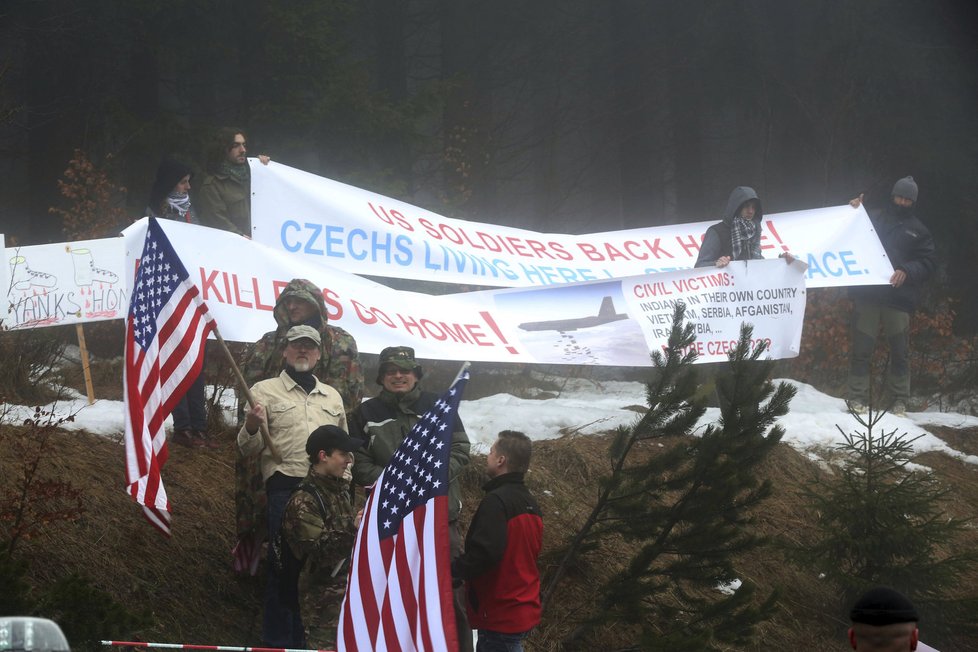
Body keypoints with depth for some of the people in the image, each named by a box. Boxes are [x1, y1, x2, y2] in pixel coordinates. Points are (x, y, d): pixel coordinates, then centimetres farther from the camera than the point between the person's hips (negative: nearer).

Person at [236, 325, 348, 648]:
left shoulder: (332, 396, 20)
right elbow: (248, 449, 0)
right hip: (284, 490, -4)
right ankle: (279, 641, 1)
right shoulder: (265, 391, 6)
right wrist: (252, 427, -21)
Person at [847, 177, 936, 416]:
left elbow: (928, 262, 6)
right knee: (861, 349, -1)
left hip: (899, 298, 1)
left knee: (900, 351, 3)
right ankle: (857, 397, 6)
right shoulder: (873, 218, 10)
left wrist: (907, 271, -12)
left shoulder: (918, 231, 12)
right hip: (866, 295, -1)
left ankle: (898, 400, 12)